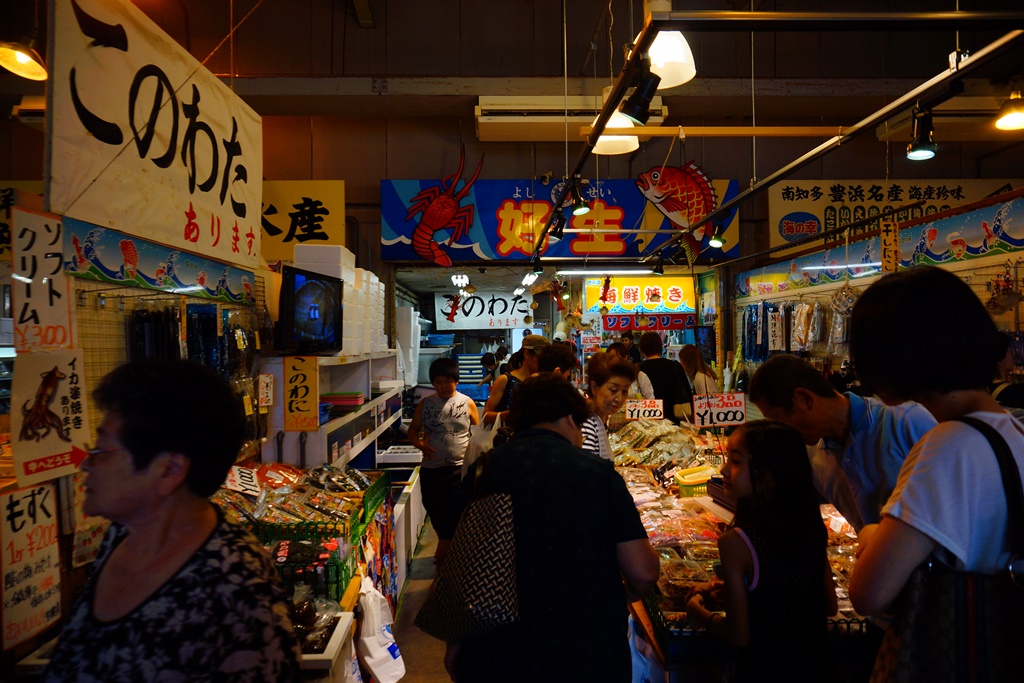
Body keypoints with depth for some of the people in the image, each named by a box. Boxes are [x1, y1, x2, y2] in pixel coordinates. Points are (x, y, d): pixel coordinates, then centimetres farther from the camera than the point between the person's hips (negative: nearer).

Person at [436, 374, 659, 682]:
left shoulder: (480, 474, -6)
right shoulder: (599, 473, -10)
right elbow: (643, 574, -11)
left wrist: (454, 642, 11)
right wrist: (620, 597, 11)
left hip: (495, 658, 2)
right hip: (588, 657, -1)